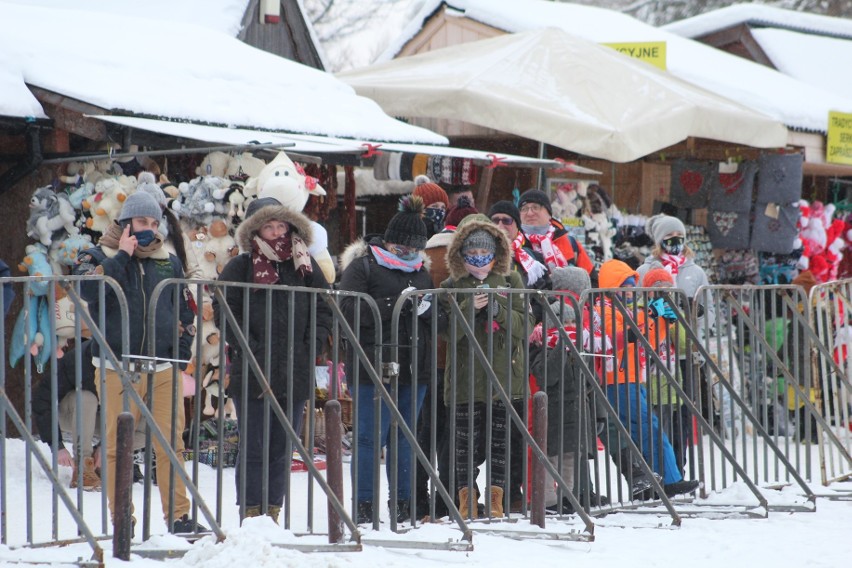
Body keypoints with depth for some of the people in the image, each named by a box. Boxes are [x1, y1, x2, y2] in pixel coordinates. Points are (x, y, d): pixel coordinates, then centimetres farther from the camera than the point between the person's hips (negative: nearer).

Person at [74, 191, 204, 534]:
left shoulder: (168, 262, 15)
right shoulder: (98, 257, 5)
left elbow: (185, 311, 22)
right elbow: (89, 288, -18)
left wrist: (181, 354, 10)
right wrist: (123, 256, -14)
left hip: (163, 369, 3)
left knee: (171, 444, -1)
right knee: (117, 446, -2)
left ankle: (179, 516, 3)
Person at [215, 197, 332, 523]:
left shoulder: (305, 266, 11)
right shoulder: (239, 268, 0)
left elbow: (324, 307, 15)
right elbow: (226, 312, -6)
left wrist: (315, 343, 1)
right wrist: (249, 350, -13)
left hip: (296, 373, 4)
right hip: (251, 376, -4)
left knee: (282, 448, 7)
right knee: (254, 448, -3)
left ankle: (272, 513, 14)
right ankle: (251, 514, 2)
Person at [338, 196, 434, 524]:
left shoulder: (422, 271, 17)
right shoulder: (362, 266, -1)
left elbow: (436, 316, 18)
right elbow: (349, 309, -14)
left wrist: (425, 308, -6)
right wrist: (396, 304, -20)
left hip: (414, 369, 6)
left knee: (406, 436, 9)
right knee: (371, 436, -5)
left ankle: (403, 503, 16)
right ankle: (364, 504, 0)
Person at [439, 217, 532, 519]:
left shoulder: (511, 282, 8)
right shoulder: (450, 287, 6)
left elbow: (523, 325, 1)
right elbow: (448, 331, -4)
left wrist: (497, 309, -14)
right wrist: (470, 308, -18)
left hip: (504, 374, 1)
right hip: (465, 377, -1)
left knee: (500, 441, 2)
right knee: (466, 441, -1)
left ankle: (496, 499, 8)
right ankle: (466, 500, 7)